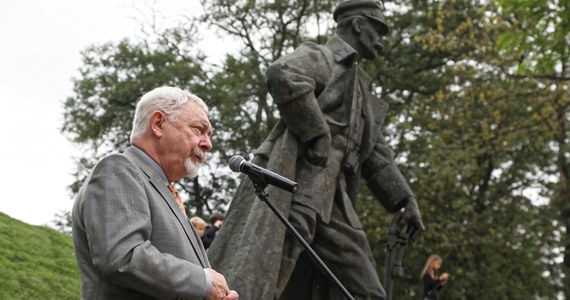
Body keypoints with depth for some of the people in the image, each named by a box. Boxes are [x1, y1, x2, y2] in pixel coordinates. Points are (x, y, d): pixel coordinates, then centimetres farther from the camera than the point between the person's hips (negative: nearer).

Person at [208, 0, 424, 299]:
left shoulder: (359, 88, 29)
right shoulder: (320, 56, 3)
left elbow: (376, 154, 29)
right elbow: (282, 75, -22)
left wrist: (406, 200, 20)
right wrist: (317, 134, -20)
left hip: (331, 200, 9)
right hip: (295, 179, -9)